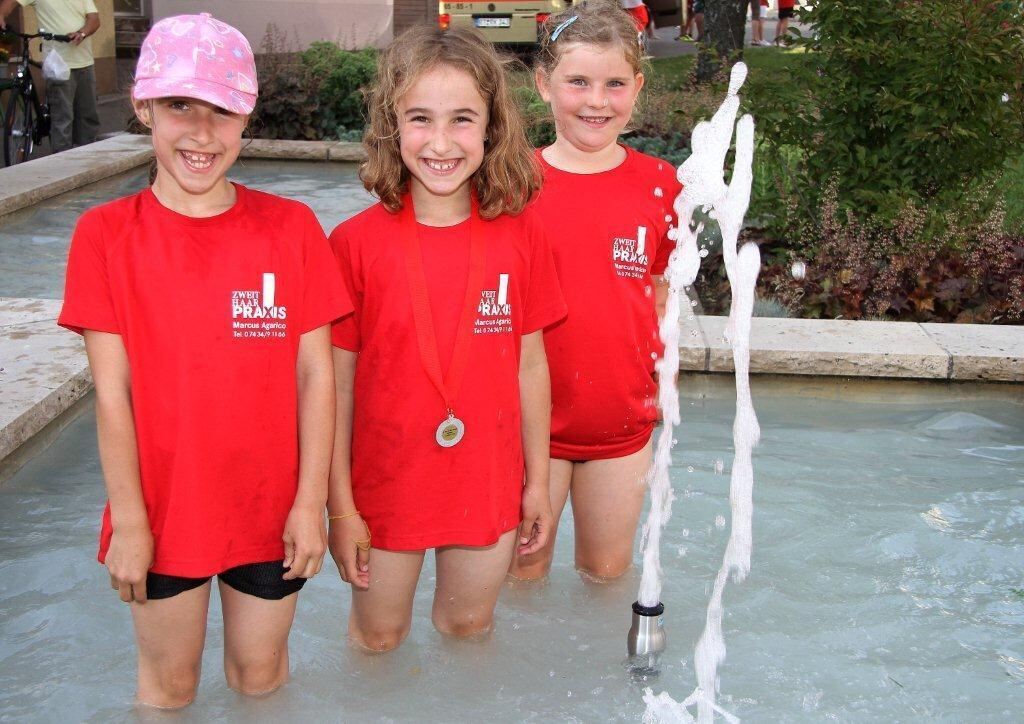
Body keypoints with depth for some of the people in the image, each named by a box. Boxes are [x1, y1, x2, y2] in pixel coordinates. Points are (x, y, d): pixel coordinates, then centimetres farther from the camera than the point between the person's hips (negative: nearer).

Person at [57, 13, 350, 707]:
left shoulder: (292, 228, -5)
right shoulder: (107, 233, -7)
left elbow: (316, 374, -4)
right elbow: (113, 390, -8)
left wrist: (311, 501, -6)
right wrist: (128, 519, -7)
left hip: (270, 509, 1)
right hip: (162, 510, 0)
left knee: (260, 670, 18)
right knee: (170, 677, 17)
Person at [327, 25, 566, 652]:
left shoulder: (521, 235, -6)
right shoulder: (356, 242, -13)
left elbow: (531, 366, 1)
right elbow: (337, 382, -9)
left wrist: (538, 481, 6)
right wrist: (339, 507, -7)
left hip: (488, 488, 2)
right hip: (385, 490, -1)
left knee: (468, 630, 22)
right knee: (379, 639, 18)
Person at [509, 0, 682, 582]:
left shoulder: (660, 184, -2)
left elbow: (660, 293, 7)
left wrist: (661, 372, -2)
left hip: (623, 419, 2)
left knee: (609, 572, 18)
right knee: (525, 568, 14)